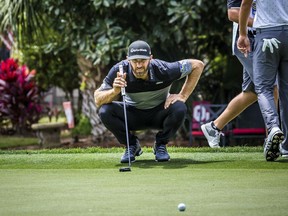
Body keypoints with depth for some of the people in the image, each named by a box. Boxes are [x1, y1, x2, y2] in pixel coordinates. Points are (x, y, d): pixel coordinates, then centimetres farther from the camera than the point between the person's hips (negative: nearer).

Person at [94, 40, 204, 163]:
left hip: (159, 114, -1)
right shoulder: (119, 71, -25)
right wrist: (114, 91, -47)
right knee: (104, 111, -27)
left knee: (179, 109, -32)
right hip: (132, 115, 1)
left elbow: (198, 65, -16)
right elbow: (98, 100, -26)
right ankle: (132, 145, 0)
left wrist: (183, 96, -19)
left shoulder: (163, 70, -28)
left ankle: (160, 145, -3)